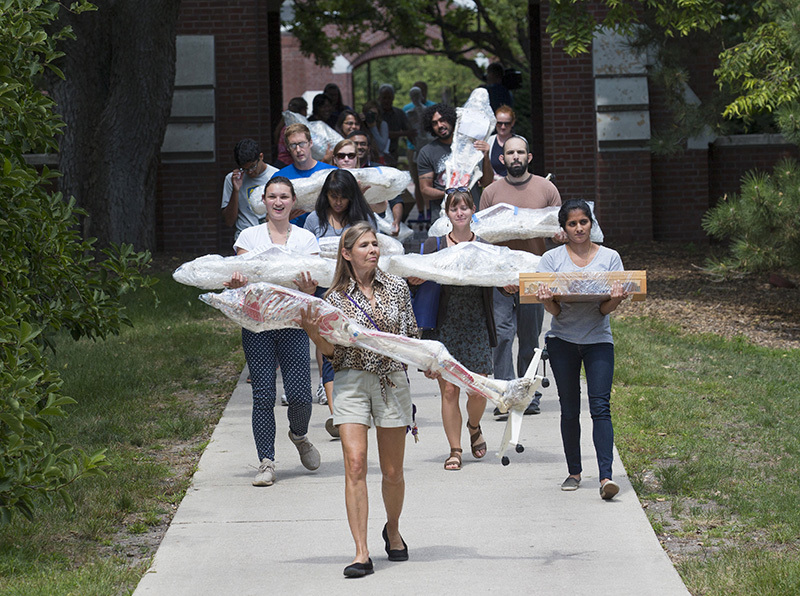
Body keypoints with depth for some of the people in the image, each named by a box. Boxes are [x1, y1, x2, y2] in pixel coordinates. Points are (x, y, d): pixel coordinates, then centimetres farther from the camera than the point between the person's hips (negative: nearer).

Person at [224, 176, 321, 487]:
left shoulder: (305, 239, 8)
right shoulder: (249, 236, 8)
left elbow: (310, 290, 1)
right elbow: (240, 280, 2)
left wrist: (307, 286, -23)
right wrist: (236, 283, -22)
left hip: (293, 323, 0)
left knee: (300, 394, -7)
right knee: (263, 395, -5)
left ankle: (299, 435, 25)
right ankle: (266, 462, 3)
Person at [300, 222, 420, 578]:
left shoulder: (397, 287, 4)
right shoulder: (336, 297, 1)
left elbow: (412, 335, 13)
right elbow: (332, 351, 0)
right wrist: (314, 333, -17)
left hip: (392, 380, 2)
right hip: (351, 382, -1)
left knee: (392, 472, 7)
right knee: (355, 464, -14)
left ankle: (393, 530, 37)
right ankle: (361, 554, -15)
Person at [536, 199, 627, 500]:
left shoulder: (609, 258, 4)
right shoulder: (552, 259, 3)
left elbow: (606, 310, -2)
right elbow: (555, 311, -2)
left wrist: (615, 299, -24)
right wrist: (547, 301, -24)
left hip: (598, 340, -1)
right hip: (562, 340, 1)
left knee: (600, 407, -12)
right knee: (569, 410, 5)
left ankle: (605, 476, -20)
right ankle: (574, 472, 18)